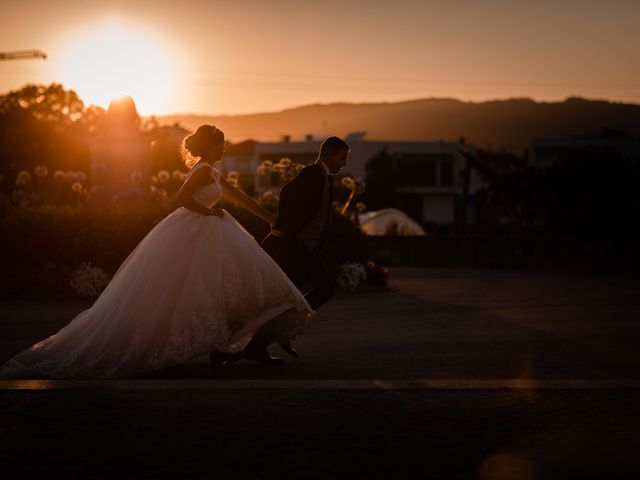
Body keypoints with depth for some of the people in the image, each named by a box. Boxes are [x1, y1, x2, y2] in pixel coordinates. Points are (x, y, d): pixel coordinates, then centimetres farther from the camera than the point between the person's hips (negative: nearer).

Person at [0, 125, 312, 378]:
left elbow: (240, 198, 26)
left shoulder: (211, 173, 18)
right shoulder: (204, 171, -13)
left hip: (199, 237, 11)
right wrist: (209, 212, -14)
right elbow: (182, 198, -27)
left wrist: (271, 219, 31)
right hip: (186, 239, -11)